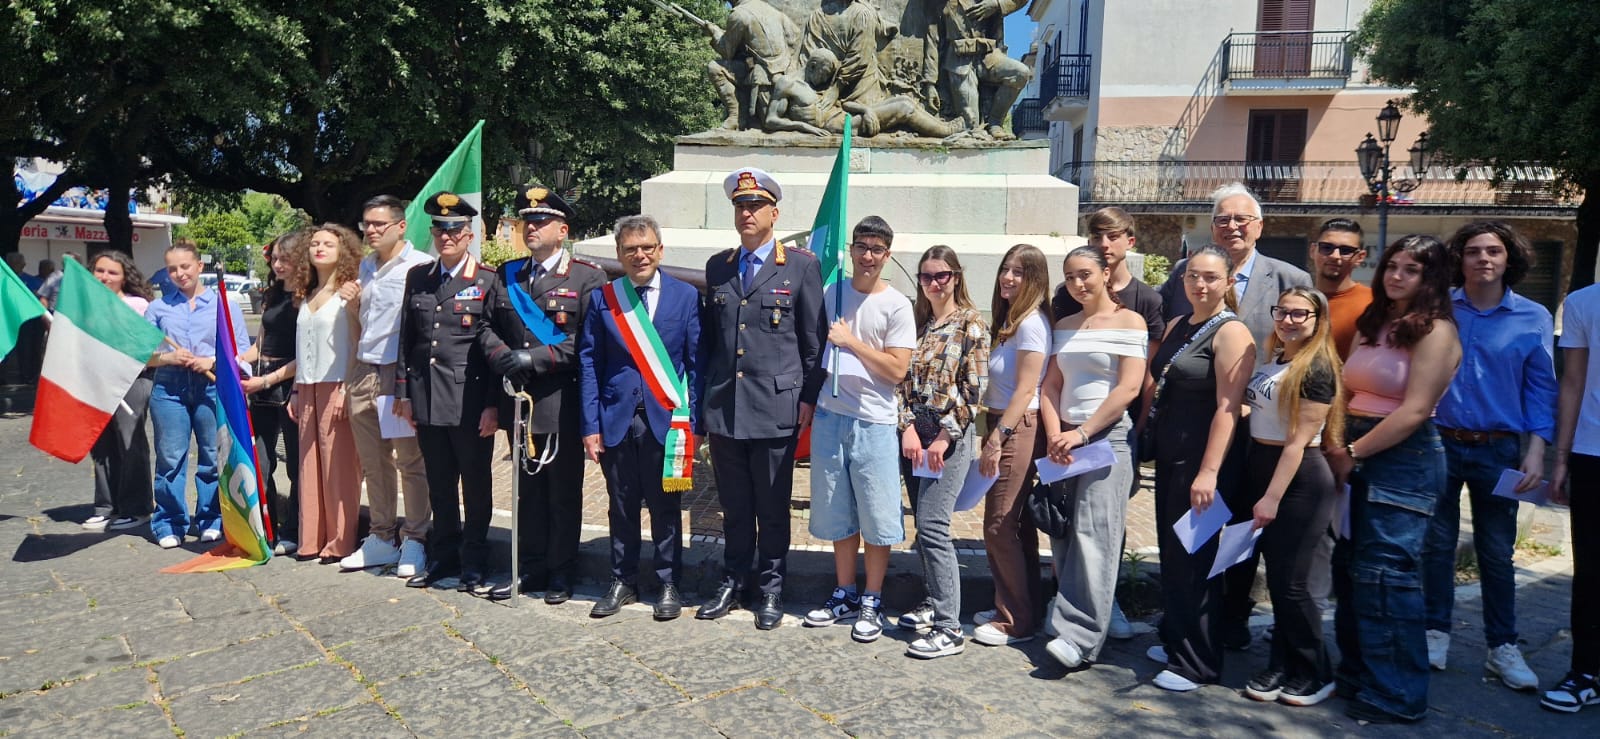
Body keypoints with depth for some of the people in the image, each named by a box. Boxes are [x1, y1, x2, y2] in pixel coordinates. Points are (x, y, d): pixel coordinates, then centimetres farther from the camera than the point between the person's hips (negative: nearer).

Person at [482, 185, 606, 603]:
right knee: (527, 490, 13)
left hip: (562, 406, -5)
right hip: (518, 402, 5)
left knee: (564, 493, 5)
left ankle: (561, 572, 17)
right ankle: (530, 568, 24)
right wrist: (499, 358, -5)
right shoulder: (507, 276, 14)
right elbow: (490, 328, 16)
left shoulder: (587, 278, -3)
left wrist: (539, 357, -19)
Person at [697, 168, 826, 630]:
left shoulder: (801, 266, 0)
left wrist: (809, 397, -4)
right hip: (723, 408, 4)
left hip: (776, 408, -4)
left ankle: (771, 588, 22)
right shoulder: (717, 267, 12)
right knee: (734, 506, 13)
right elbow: (708, 336, 16)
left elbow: (815, 339, 0)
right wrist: (704, 394, 12)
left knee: (773, 507, 7)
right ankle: (733, 582, 28)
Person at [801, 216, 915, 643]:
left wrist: (851, 342, -14)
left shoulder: (896, 306, -5)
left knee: (877, 516, 1)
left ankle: (872, 603, 15)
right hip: (829, 416, 4)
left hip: (874, 423, -4)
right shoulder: (830, 293, 7)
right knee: (837, 513, 12)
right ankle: (844, 595, 26)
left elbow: (897, 370, -10)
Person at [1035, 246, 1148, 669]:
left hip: (1107, 438, -6)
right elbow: (1051, 385, 11)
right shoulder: (1064, 326, 15)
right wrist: (1055, 435, -5)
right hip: (1064, 440, 6)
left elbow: (1129, 388, -10)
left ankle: (1080, 636, -10)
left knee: (1093, 535, -11)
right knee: (1062, 533, 6)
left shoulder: (1129, 322, -2)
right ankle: (1067, 615, 16)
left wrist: (1082, 433, -14)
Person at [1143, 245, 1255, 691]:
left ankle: (1197, 664, 14)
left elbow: (1228, 407, -19)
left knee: (1193, 558, 0)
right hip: (1168, 455, 8)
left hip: (1202, 461, -8)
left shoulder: (1231, 332, -13)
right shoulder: (1176, 327, 12)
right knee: (1170, 552, 16)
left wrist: (1209, 472, -25)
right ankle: (1174, 641, 32)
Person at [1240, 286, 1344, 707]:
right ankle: (1282, 667, 22)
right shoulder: (1271, 360, 11)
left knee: (1289, 582, -2)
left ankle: (1316, 675, 16)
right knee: (1276, 577, 12)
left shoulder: (1317, 368, -13)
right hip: (1261, 468, 7)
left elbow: (1298, 441, -16)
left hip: (1299, 481, -7)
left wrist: (1272, 497, -18)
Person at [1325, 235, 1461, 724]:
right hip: (1356, 454, 8)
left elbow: (1414, 411, -16)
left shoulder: (1435, 331, -9)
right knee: (1350, 567, 13)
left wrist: (1354, 453, -13)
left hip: (1404, 458, -8)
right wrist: (1336, 447, -2)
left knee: (1386, 573, -5)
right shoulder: (1371, 324, 13)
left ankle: (1397, 696, 7)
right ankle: (1356, 674, 27)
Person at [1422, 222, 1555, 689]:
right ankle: (1437, 633, 23)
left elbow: (1541, 390, 2)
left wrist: (1536, 451, -7)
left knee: (1497, 553, 9)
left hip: (1498, 451, 0)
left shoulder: (1534, 319, 1)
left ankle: (1502, 648, 20)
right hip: (1438, 444, 0)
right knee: (1436, 544, 9)